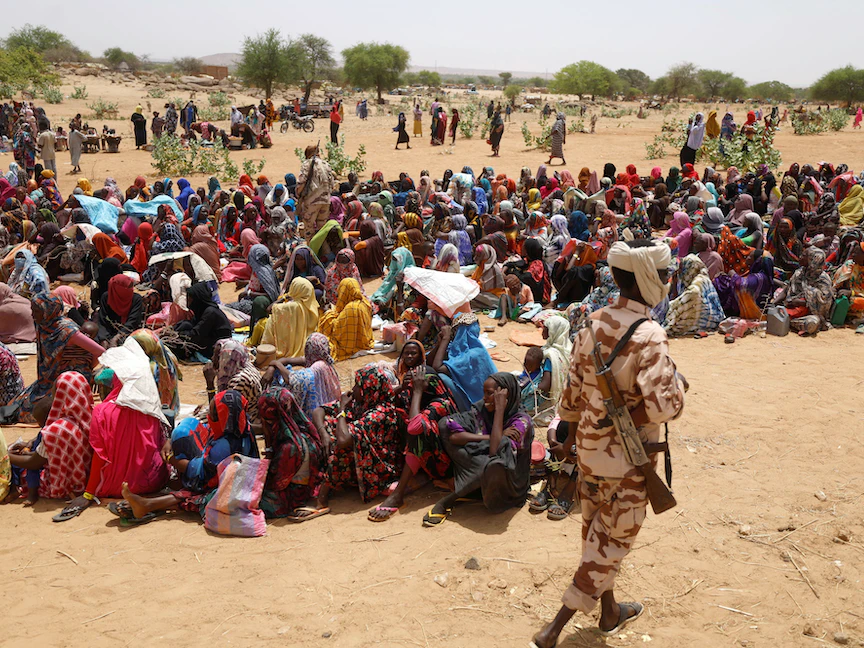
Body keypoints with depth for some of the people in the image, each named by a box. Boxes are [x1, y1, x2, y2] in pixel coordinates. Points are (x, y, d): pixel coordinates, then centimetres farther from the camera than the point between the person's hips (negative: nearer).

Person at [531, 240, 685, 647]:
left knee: (596, 531, 21)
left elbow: (573, 387, 7)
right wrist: (677, 385, -10)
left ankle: (610, 612, 44)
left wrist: (571, 431, 21)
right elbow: (662, 406, -31)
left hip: (589, 447, 7)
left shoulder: (592, 324, -2)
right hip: (626, 460, -7)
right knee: (612, 542, 7)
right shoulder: (649, 337, -24)